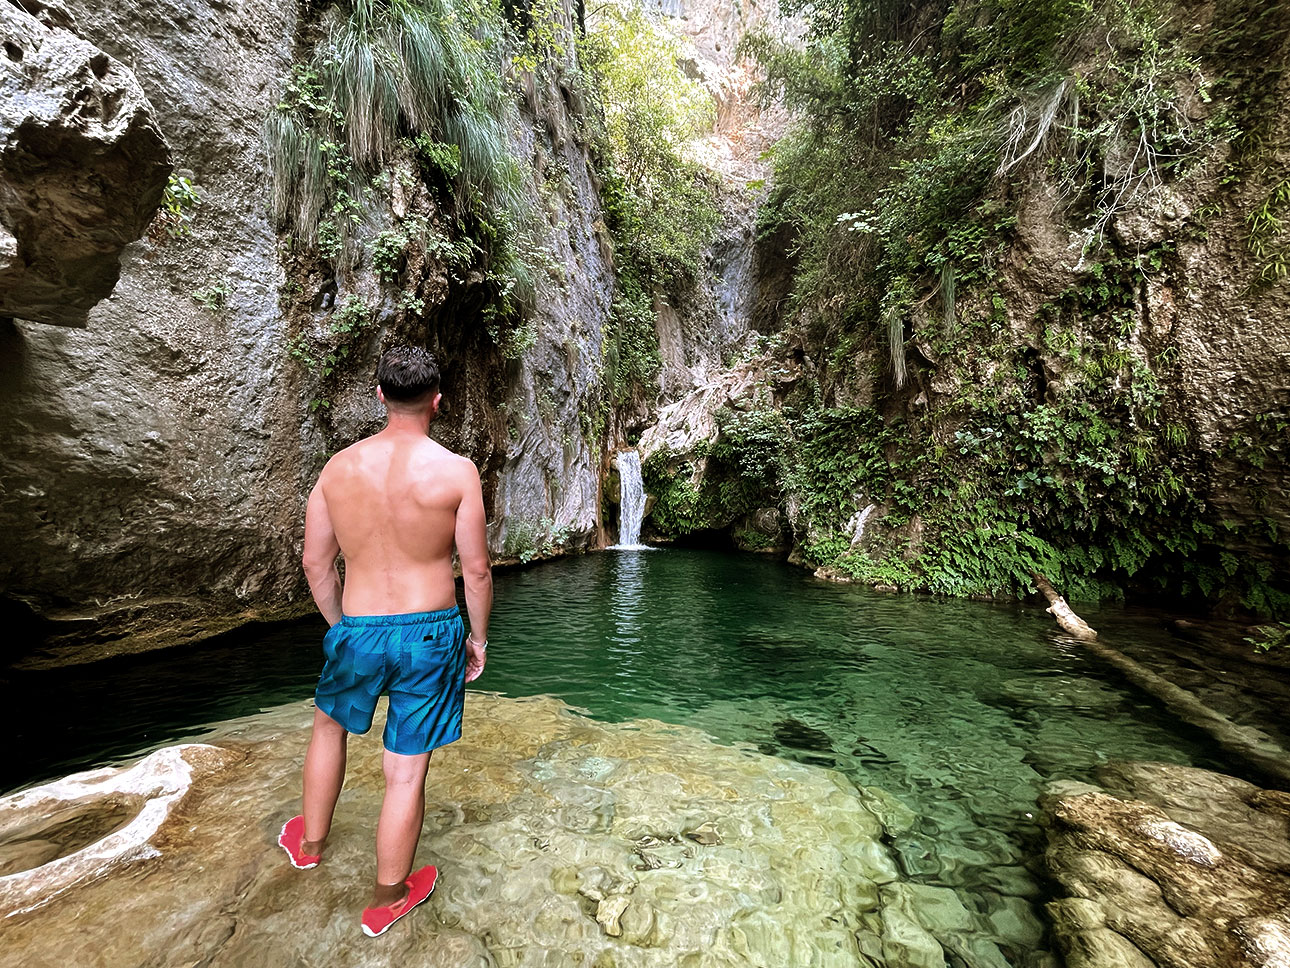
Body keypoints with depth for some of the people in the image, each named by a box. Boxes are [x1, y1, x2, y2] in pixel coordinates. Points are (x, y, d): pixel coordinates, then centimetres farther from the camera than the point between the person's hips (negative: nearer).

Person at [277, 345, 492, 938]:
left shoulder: (338, 467, -2)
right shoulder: (456, 471, -12)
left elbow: (315, 563, 5)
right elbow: (476, 569, -10)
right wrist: (479, 636, 4)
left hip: (357, 632, 3)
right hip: (430, 633, -3)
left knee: (329, 724, 33)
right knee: (406, 772, 12)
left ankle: (309, 841, 54)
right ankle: (388, 899, 34)